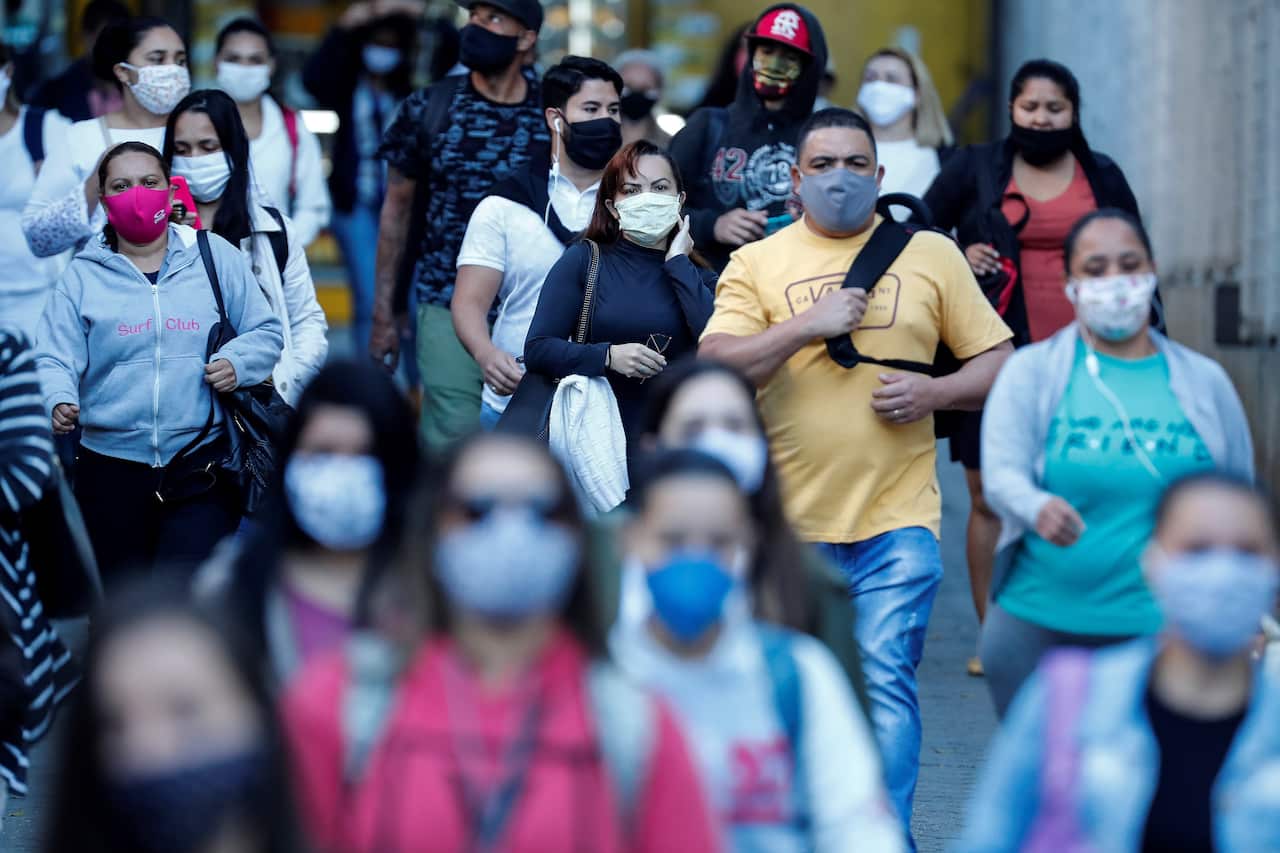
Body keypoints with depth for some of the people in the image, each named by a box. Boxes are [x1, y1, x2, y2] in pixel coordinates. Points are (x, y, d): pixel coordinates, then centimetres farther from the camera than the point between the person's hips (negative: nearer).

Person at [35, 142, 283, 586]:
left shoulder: (215, 256, 7)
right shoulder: (82, 274, 6)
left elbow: (266, 333, 10)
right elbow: (56, 358, -1)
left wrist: (237, 362, -11)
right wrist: (59, 399, -22)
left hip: (203, 465, -1)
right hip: (112, 464, 1)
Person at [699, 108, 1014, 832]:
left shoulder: (931, 256, 9)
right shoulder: (756, 263, 8)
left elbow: (999, 363, 10)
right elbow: (716, 366, -5)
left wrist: (935, 393, -8)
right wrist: (806, 324, -14)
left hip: (898, 520, -1)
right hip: (791, 523, 1)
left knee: (887, 681, -12)